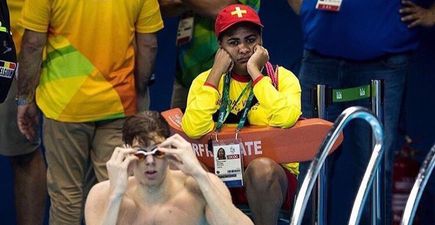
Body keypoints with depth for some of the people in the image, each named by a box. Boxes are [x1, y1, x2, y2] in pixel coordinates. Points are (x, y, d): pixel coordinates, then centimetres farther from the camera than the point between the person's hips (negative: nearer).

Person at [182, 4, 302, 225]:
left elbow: (284, 119, -26)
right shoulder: (207, 80, 3)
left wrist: (255, 72, -16)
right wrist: (216, 73, -12)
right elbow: (193, 130, -18)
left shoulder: (282, 78, -3)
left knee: (261, 167, -34)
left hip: (272, 176, -2)